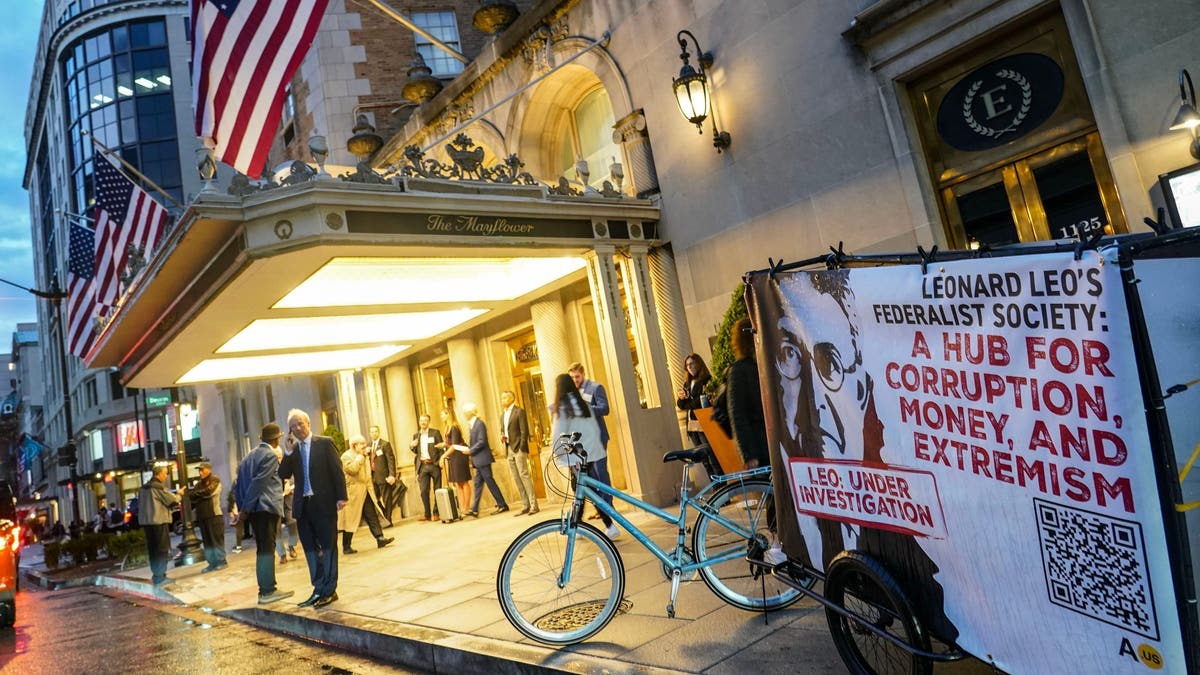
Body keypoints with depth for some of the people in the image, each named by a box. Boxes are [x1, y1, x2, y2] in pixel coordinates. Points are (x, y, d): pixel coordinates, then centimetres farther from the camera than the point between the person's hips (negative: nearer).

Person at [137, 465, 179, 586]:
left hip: (146, 521, 8)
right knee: (162, 549, -3)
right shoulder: (159, 487, -13)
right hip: (159, 521, -8)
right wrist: (179, 495, 7)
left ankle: (156, 574, 18)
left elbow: (140, 504, 21)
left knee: (152, 549, 12)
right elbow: (173, 500, -11)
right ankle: (159, 576, -5)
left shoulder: (143, 488, 12)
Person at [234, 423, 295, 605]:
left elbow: (239, 484, 14)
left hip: (254, 509, 8)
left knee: (262, 549, 12)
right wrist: (245, 509, -13)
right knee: (267, 549, -6)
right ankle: (268, 591, -6)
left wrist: (242, 508, 13)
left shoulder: (250, 456, 16)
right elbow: (258, 483, -16)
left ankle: (265, 589, 16)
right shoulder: (271, 455, -9)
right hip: (267, 507, -8)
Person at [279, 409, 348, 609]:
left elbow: (337, 470, -5)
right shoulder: (291, 451, 12)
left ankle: (329, 590, 10)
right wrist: (288, 452, -9)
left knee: (328, 546, 3)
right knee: (310, 548, 9)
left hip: (324, 503, -5)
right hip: (303, 505, 5)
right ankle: (319, 589, 18)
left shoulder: (325, 443, -1)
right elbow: (283, 474, 1)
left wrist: (341, 496, -12)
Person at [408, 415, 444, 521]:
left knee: (437, 489, 0)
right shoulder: (416, 435, 14)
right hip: (422, 466, 3)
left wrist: (441, 455, -15)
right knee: (424, 491, -2)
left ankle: (437, 513, 8)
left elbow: (441, 448, 1)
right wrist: (411, 446, -3)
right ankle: (427, 514, 4)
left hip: (434, 464, -3)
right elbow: (415, 452, 17)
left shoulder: (435, 433, 4)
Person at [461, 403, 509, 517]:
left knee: (490, 482, -4)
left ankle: (502, 505, 3)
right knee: (478, 484, 7)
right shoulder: (471, 424, 15)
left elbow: (482, 441, -19)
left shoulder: (479, 423, -12)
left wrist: (470, 451, -14)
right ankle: (474, 510, 8)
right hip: (478, 460, 9)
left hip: (483, 458, -9)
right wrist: (469, 449, 2)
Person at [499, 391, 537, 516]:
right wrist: (502, 437, 2)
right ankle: (526, 505, 9)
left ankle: (533, 505, -8)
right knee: (516, 479, 5)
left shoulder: (519, 411, -3)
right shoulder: (503, 416, 19)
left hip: (518, 449, -7)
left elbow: (524, 431, -9)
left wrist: (522, 449, -16)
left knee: (524, 475, -11)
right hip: (509, 450, 7)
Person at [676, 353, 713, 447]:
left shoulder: (706, 380, -6)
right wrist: (680, 398, -6)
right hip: (691, 425, 7)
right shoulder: (687, 383, 15)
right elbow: (681, 406, 16)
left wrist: (688, 404, 1)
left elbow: (703, 402, -14)